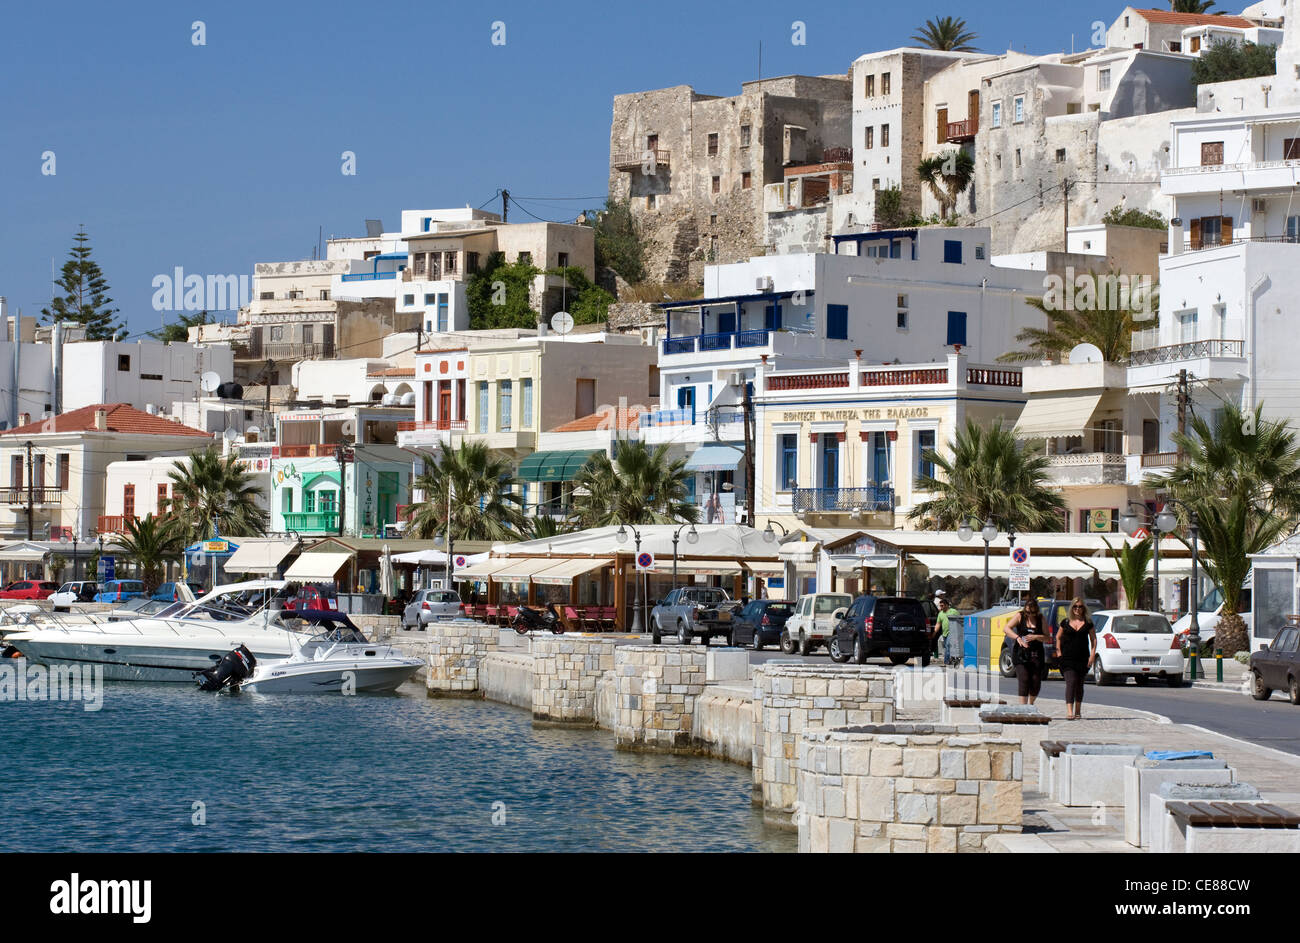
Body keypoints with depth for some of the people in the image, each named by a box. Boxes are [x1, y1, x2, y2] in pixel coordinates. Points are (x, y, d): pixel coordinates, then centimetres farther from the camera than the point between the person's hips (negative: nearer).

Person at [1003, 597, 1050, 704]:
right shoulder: (1020, 616, 2)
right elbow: (1006, 629, -9)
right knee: (1024, 681, -15)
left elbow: (1048, 638, 5)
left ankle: (1030, 704, 26)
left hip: (1036, 655, 2)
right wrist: (1018, 638, -23)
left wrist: (1036, 637, -14)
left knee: (1036, 683, 0)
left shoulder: (1040, 619, 6)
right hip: (1020, 654, -2)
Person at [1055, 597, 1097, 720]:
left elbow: (1093, 639, 9)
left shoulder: (1088, 623, 5)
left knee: (1079, 684, 12)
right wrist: (1058, 652, 2)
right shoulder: (1065, 622, 5)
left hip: (1082, 658, 2)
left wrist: (1092, 654, -1)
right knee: (1070, 682, -15)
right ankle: (1069, 711, -24)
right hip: (1067, 658, -2)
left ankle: (1078, 711, 26)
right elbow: (1058, 637, 14)